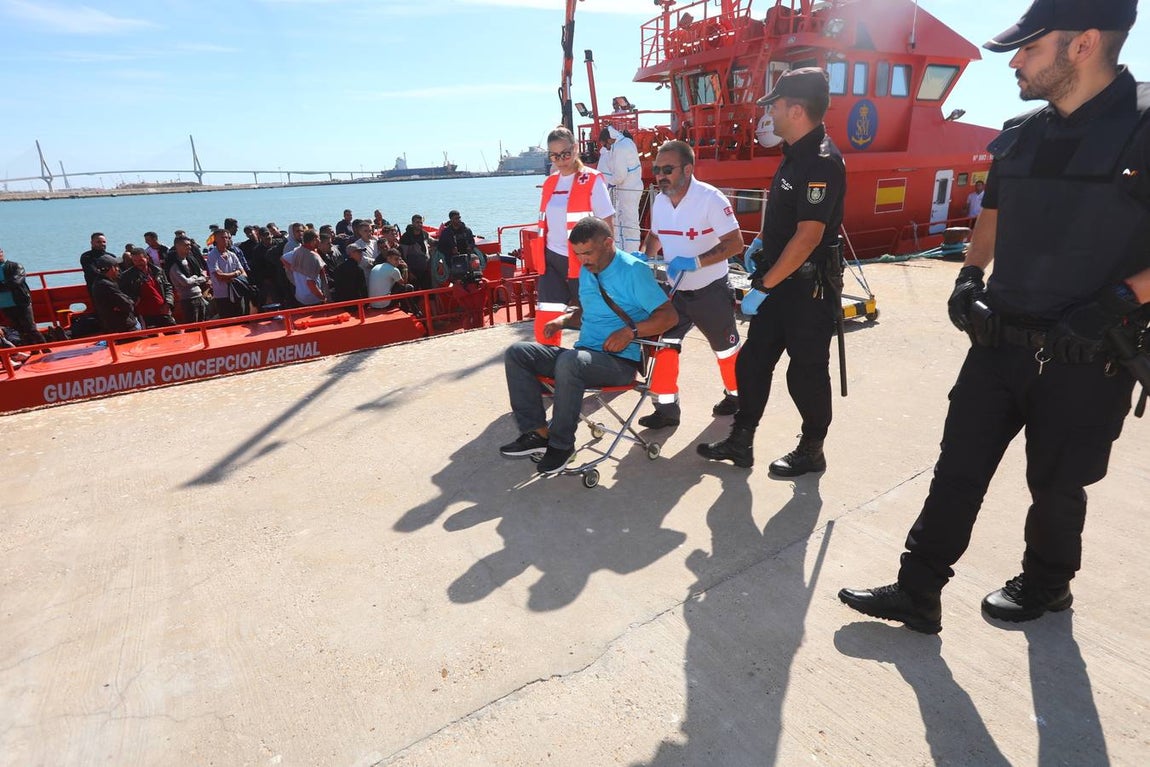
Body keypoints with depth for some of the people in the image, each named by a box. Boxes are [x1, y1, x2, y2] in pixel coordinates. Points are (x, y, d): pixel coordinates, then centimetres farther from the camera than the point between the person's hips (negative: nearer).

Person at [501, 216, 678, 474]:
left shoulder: (634, 270, -9)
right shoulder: (586, 271, 14)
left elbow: (669, 315, -12)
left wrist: (631, 331, -24)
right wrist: (564, 319, 8)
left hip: (620, 361, -8)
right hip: (583, 354, 8)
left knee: (569, 361, -38)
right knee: (517, 353, -6)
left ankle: (561, 444, -21)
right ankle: (538, 433, -11)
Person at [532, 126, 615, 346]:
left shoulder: (592, 180, -6)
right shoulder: (550, 183, 12)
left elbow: (607, 224, -7)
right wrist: (541, 258, 16)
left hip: (582, 262, -5)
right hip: (552, 261, 5)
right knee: (544, 326, 2)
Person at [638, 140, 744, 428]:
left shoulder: (711, 199, -19)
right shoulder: (659, 201, 1)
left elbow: (735, 243, -23)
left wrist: (693, 262, -32)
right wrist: (644, 257, -3)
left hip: (711, 290, -5)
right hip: (675, 291, 5)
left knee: (725, 348, 12)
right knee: (663, 345, -4)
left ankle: (735, 395, 37)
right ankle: (666, 408, 6)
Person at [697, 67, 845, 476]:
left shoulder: (822, 161, -18)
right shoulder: (796, 155, 12)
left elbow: (808, 236, -24)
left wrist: (764, 286, -22)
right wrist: (762, 243, 14)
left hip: (808, 289, -9)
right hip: (780, 283, 9)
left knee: (806, 372, 4)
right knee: (752, 362, 11)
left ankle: (811, 451, 23)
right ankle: (740, 442, 23)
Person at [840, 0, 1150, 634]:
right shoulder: (1020, 135, 4)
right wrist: (969, 277, 2)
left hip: (1086, 360, -5)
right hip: (999, 343, 5)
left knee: (1056, 485, 14)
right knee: (957, 472, 7)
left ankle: (1045, 587, 41)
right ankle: (917, 594, 19)